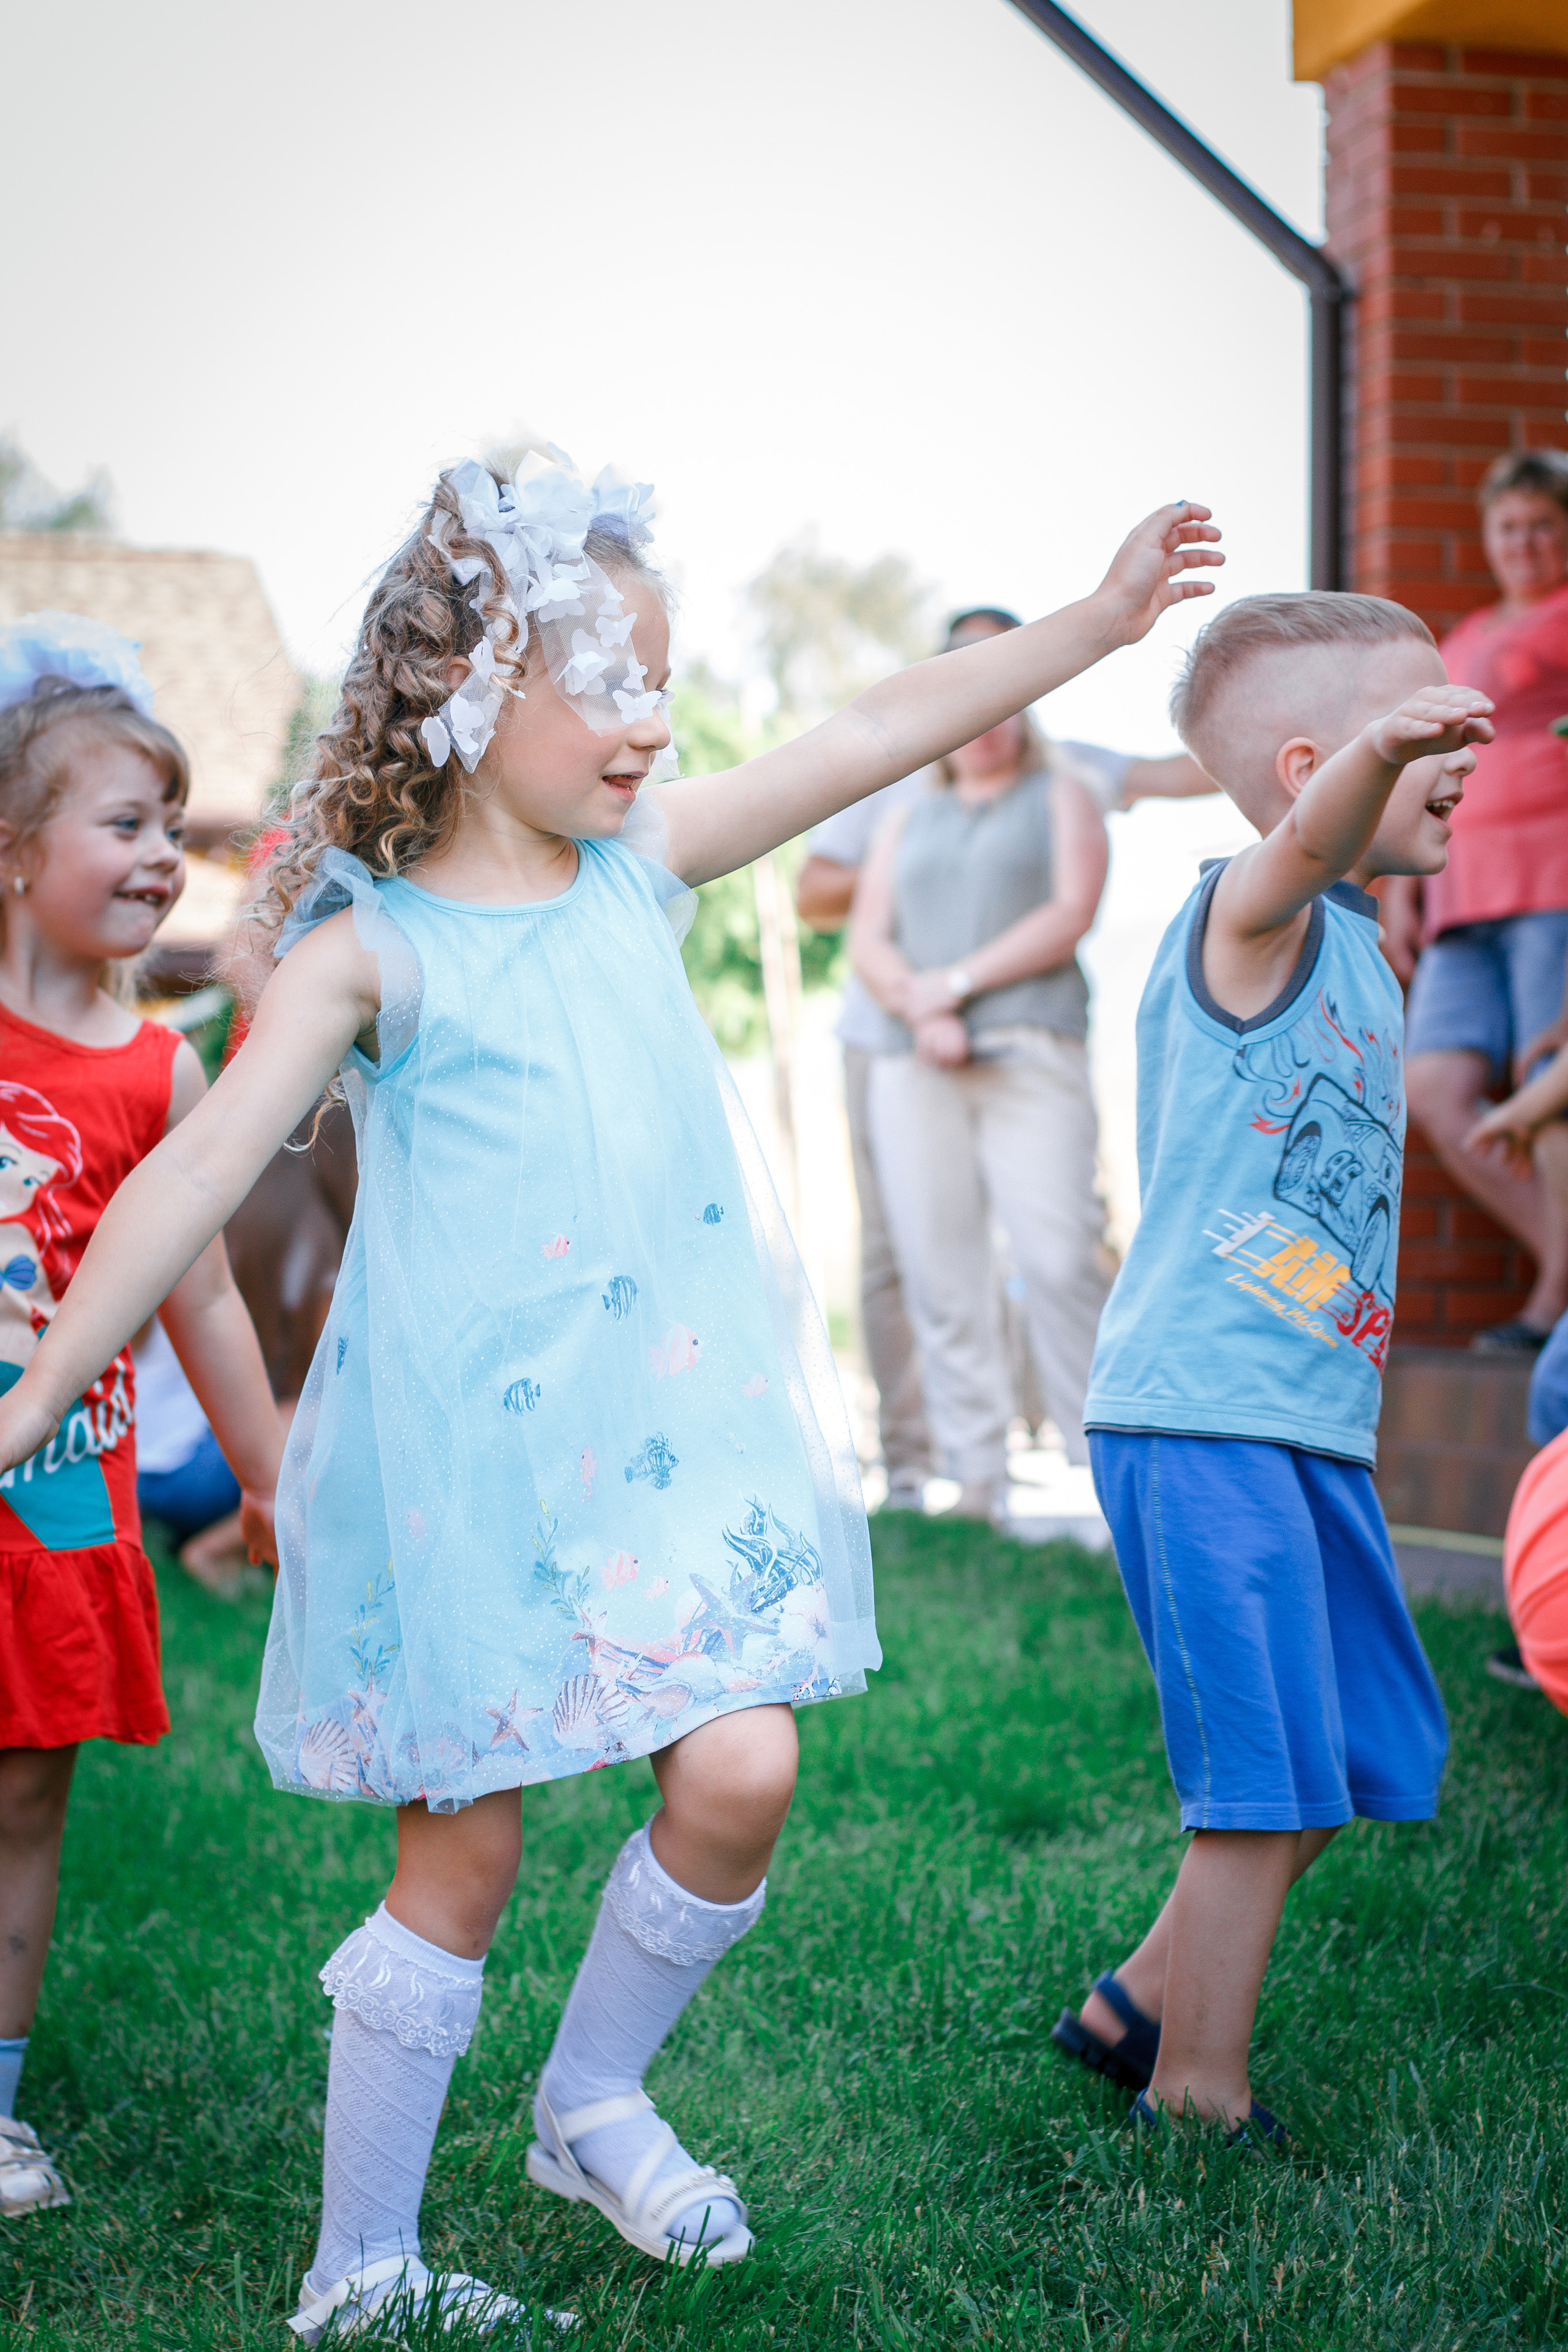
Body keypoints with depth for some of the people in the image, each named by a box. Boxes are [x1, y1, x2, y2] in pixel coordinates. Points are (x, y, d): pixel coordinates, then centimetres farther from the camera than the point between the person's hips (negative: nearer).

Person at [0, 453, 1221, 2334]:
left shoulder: (637, 862, 9)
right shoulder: (370, 949, -7)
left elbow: (870, 738, 12)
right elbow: (204, 1166, -12)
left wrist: (1095, 620, 10)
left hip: (672, 1421, 5)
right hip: (466, 1448, -5)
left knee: (739, 1773, -8)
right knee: (463, 1857, 2)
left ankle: (595, 2102, 20)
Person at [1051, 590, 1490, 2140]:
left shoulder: (1356, 948, 16)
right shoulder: (1250, 918, -13)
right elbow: (1304, 845, -38)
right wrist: (1378, 755, -56)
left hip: (1307, 1427, 10)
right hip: (1203, 1423, -10)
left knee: (1365, 1760, 17)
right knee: (1264, 1793, -5)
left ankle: (1143, 2006, 30)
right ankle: (1199, 2106, 11)